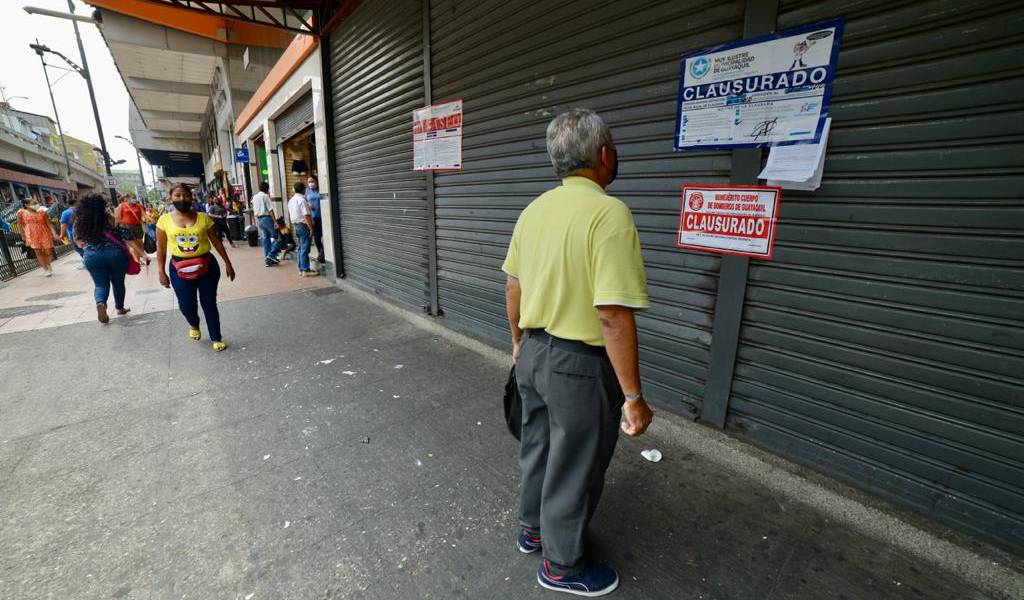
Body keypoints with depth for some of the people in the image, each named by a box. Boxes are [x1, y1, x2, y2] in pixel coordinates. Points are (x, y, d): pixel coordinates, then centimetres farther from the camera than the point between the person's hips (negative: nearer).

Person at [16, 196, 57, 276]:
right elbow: (20, 224, 5)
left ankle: (47, 266, 26)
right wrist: (23, 236, 6)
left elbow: (48, 223, 2)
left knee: (49, 251, 2)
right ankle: (45, 269, 9)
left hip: (44, 234, 1)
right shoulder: (21, 213, -2)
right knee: (38, 252, 2)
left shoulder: (42, 212, 1)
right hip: (32, 235, -1)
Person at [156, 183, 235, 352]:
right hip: (180, 269, 1)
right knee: (186, 305, 6)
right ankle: (194, 325, 41)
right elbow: (161, 248, 4)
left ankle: (216, 338, 18)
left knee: (209, 304, 5)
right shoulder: (164, 220, 0)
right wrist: (162, 272, 3)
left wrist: (227, 263, 4)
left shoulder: (203, 217, -1)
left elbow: (216, 241, 4)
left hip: (207, 266, -1)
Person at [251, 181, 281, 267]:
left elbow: (254, 211, 18)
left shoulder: (254, 197, 15)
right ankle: (271, 254, -10)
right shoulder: (265, 196, -8)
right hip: (267, 218, -8)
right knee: (277, 236, 0)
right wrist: (275, 220, -14)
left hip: (259, 219, 8)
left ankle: (267, 260, 10)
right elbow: (270, 210, -14)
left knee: (265, 239, 9)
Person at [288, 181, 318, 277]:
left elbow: (290, 215, 19)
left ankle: (301, 269, 19)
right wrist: (311, 229, -20)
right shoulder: (301, 200, -16)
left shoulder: (291, 200, 13)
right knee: (305, 249, -7)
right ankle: (305, 270, -5)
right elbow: (306, 216, -22)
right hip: (304, 226, -9)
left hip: (296, 225, 9)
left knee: (301, 248, 14)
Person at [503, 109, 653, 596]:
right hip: (580, 366, -7)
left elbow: (513, 286, 8)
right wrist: (633, 396, -16)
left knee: (538, 448, 26)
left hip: (533, 353, 8)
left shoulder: (534, 209, 2)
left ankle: (533, 529, 50)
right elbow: (613, 316, -26)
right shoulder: (609, 213, -22)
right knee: (574, 469, 14)